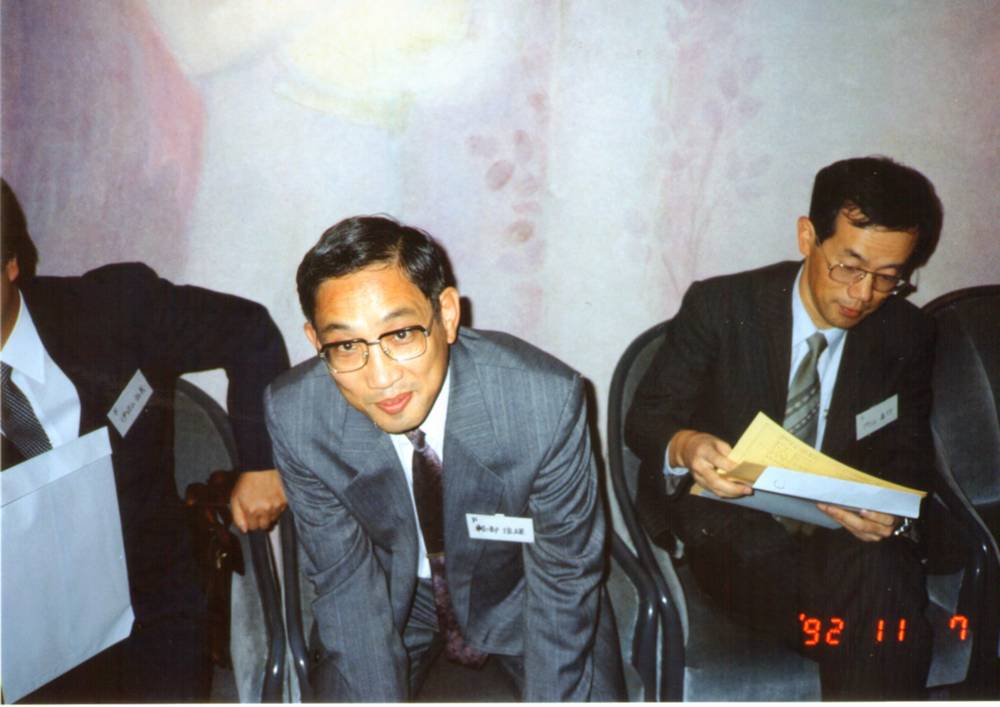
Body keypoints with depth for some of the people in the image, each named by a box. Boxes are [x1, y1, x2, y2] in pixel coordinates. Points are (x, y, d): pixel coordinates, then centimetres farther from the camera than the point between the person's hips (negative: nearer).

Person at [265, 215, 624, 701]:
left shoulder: (547, 400, -32)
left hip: (517, 588, 0)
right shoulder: (293, 417, -25)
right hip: (392, 594, 1)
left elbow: (564, 576, -19)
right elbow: (345, 580, -14)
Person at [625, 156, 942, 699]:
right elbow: (645, 419, -4)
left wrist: (891, 516, -19)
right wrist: (684, 446, -31)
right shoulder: (719, 306, -8)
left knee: (881, 571, -34)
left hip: (848, 537, 3)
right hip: (735, 534, -2)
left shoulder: (908, 335, 2)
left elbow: (910, 457, 7)